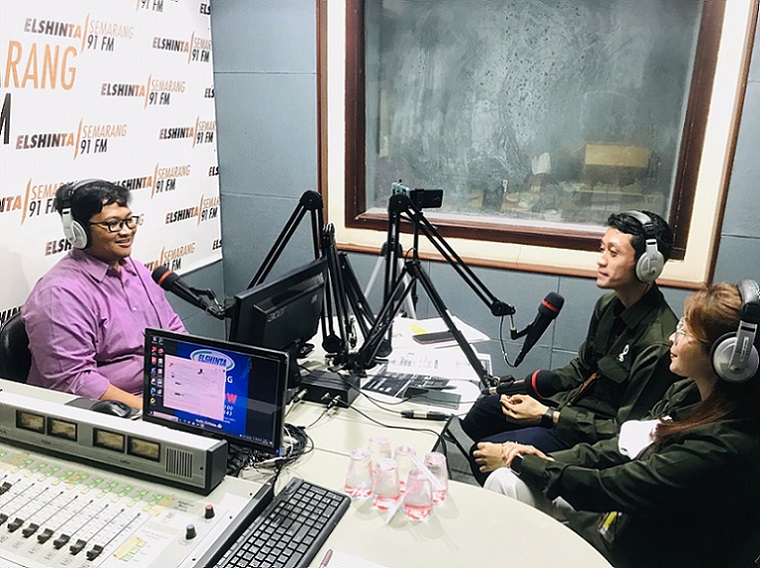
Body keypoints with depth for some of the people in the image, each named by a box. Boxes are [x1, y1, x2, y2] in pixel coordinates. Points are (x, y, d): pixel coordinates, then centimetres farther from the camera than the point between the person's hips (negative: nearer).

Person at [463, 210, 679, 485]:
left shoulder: (658, 343, -28)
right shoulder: (608, 305, -1)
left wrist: (547, 416, -21)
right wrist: (527, 385, -1)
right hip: (577, 399, 9)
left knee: (486, 453, -17)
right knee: (480, 413, 12)